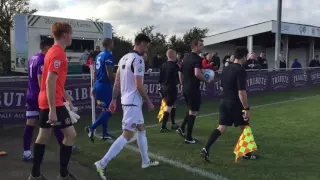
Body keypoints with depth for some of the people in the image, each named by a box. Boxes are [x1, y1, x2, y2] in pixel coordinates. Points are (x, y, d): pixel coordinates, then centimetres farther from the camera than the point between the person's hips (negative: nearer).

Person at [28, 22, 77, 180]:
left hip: (45, 101, 10)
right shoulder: (58, 53, -17)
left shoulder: (53, 51, 15)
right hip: (53, 103, -10)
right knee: (71, 134, -4)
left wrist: (67, 99, 27)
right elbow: (50, 82, -24)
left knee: (43, 135, 14)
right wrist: (52, 110, -26)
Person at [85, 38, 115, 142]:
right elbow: (110, 74, -20)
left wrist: (94, 87, 22)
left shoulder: (99, 55, 13)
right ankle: (92, 128, -9)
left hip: (98, 85, 9)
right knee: (109, 111, -1)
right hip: (105, 86, -9)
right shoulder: (108, 56, -15)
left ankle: (105, 134, 21)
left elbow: (95, 72, 17)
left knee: (105, 110, 16)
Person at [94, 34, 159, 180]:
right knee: (127, 135, -7)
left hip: (127, 100, 10)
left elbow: (117, 82, 12)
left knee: (141, 129, 19)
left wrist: (113, 100, 16)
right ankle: (102, 163, -6)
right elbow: (139, 86, -20)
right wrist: (148, 101, -10)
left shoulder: (124, 58, 11)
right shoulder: (138, 59, -17)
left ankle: (146, 161, 28)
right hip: (133, 102, -10)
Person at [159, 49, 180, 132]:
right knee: (169, 107, -3)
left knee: (172, 106, 20)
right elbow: (178, 78, -11)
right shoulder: (175, 66, -12)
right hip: (171, 88, -7)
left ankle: (173, 124, 29)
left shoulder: (163, 65, 6)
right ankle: (163, 127, -5)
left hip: (164, 87, 7)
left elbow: (160, 78, 9)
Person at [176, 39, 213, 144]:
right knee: (193, 112, 1)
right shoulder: (197, 59, -14)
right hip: (193, 89, -8)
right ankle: (189, 138, 7)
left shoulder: (186, 58, 13)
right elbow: (197, 73, -29)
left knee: (190, 110, 24)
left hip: (185, 88, 8)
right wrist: (206, 80, -13)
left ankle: (182, 128, 13)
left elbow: (180, 73, 19)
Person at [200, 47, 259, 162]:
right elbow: (241, 92, -21)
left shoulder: (226, 69, 10)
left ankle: (206, 149, -3)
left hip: (224, 101, 7)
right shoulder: (240, 70, -16)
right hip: (235, 103, -7)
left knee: (221, 127, 8)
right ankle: (247, 154, 23)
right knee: (245, 127, 11)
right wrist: (247, 109, -18)